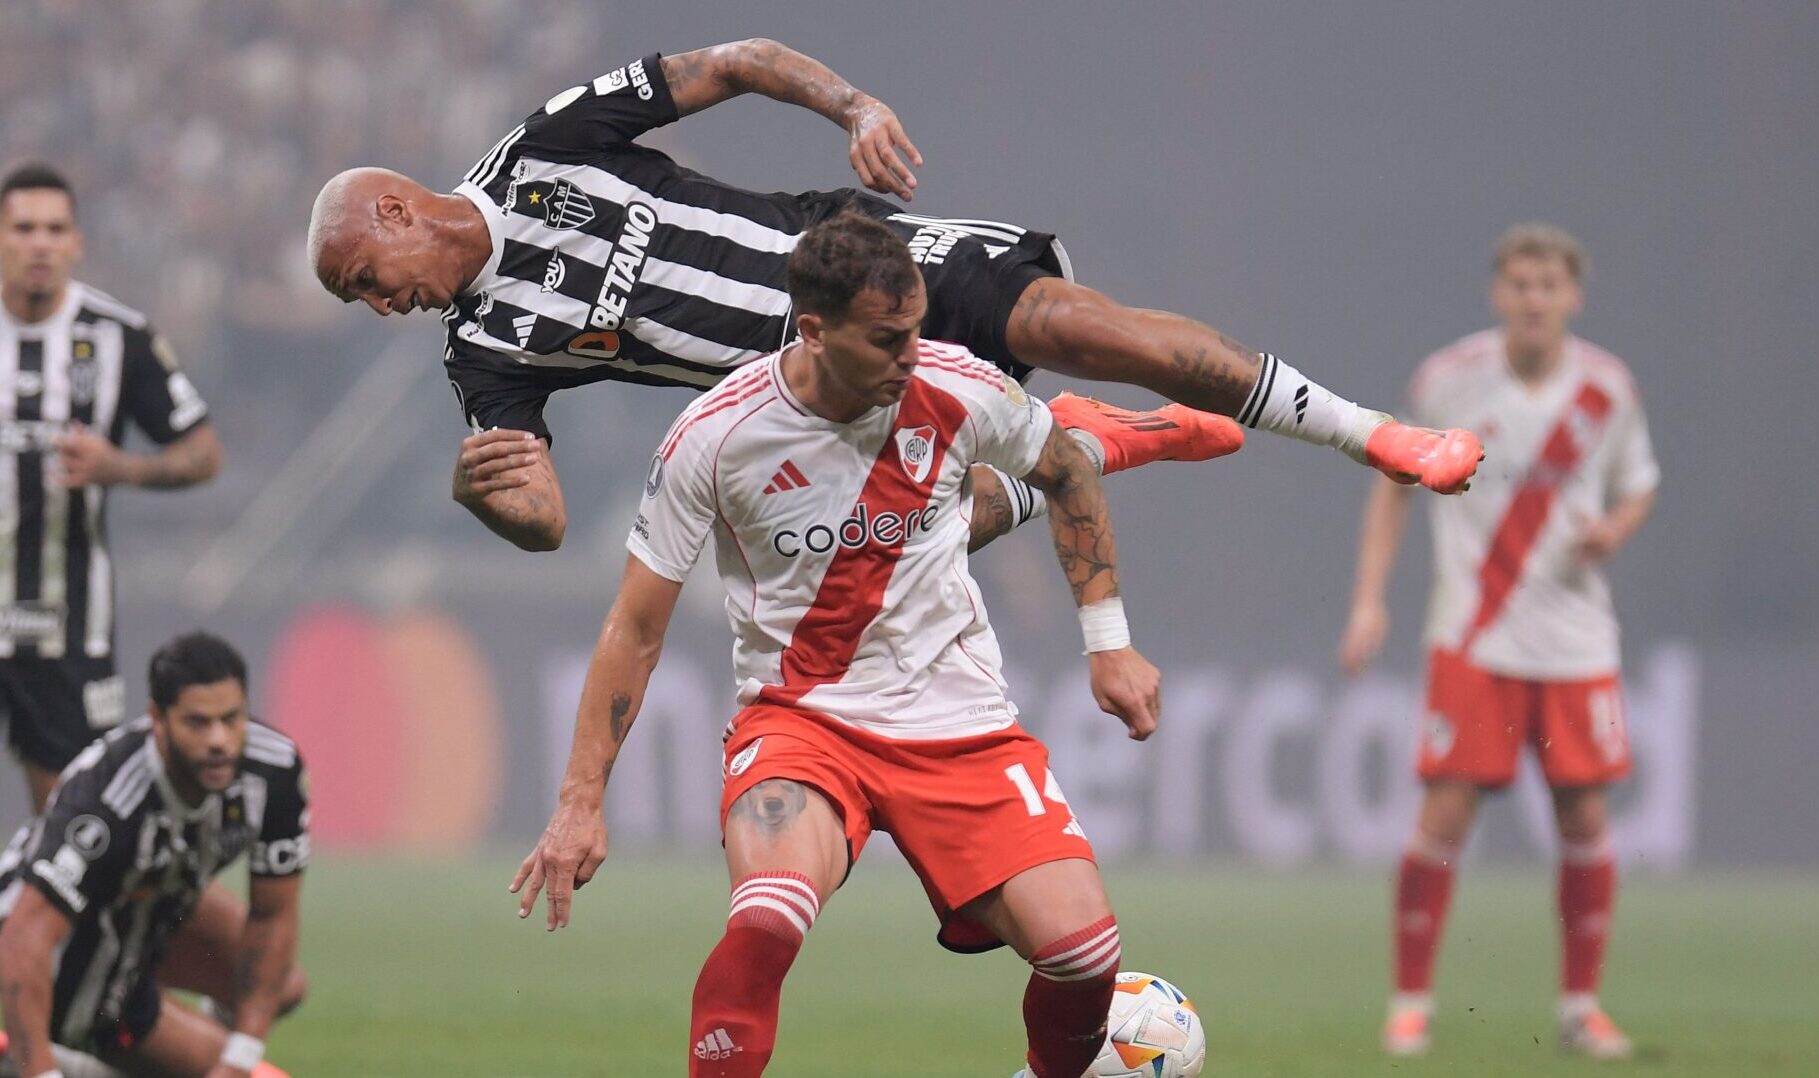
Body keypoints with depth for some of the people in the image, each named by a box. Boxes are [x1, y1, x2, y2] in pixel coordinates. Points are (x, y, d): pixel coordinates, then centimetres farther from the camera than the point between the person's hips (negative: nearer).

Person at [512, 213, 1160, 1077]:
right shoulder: (715, 436, -13)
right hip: (799, 714, -2)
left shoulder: (956, 391, -8)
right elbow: (636, 627, -4)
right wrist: (581, 803, -5)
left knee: (1080, 948, -14)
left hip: (958, 716, 2)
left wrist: (1109, 642, 11)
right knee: (766, 920, -35)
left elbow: (1066, 474, 15)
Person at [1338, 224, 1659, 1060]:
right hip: (1473, 638, -2)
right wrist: (1369, 599, -1)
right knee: (1445, 814, -8)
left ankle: (1581, 1005, 14)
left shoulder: (1607, 389, -1)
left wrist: (1613, 530, -12)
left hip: (1575, 639, 2)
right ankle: (1410, 1002, 3)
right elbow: (1394, 482, 6)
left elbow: (1637, 489, 12)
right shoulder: (1450, 379, -6)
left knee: (1586, 818, 0)